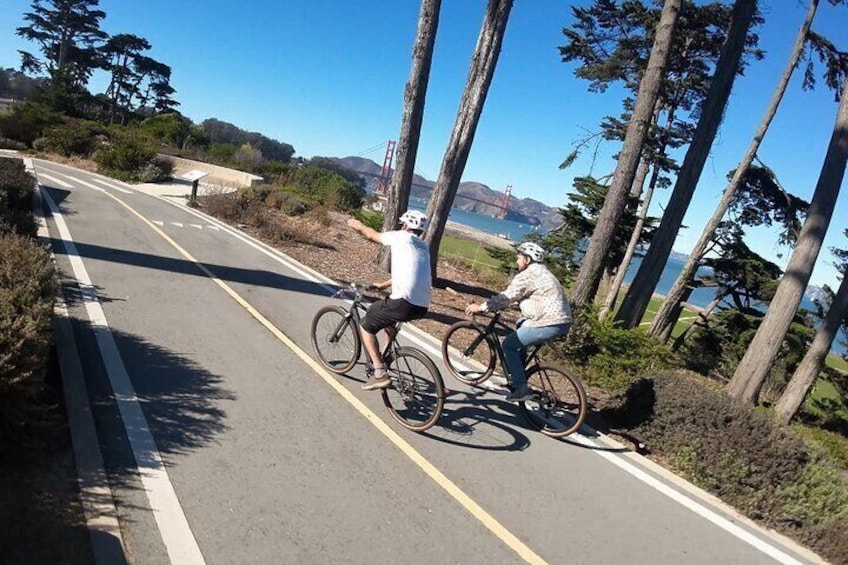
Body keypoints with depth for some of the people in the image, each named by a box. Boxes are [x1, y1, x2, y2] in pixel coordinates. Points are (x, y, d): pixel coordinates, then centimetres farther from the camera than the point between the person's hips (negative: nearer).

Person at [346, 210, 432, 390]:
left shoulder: (402, 237, 2)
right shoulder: (423, 247, 22)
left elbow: (372, 234, 15)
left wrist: (358, 225, 35)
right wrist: (382, 285, 41)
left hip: (404, 303, -8)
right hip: (422, 307, 8)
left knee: (366, 327, 8)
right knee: (385, 316, 35)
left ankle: (380, 373, -1)